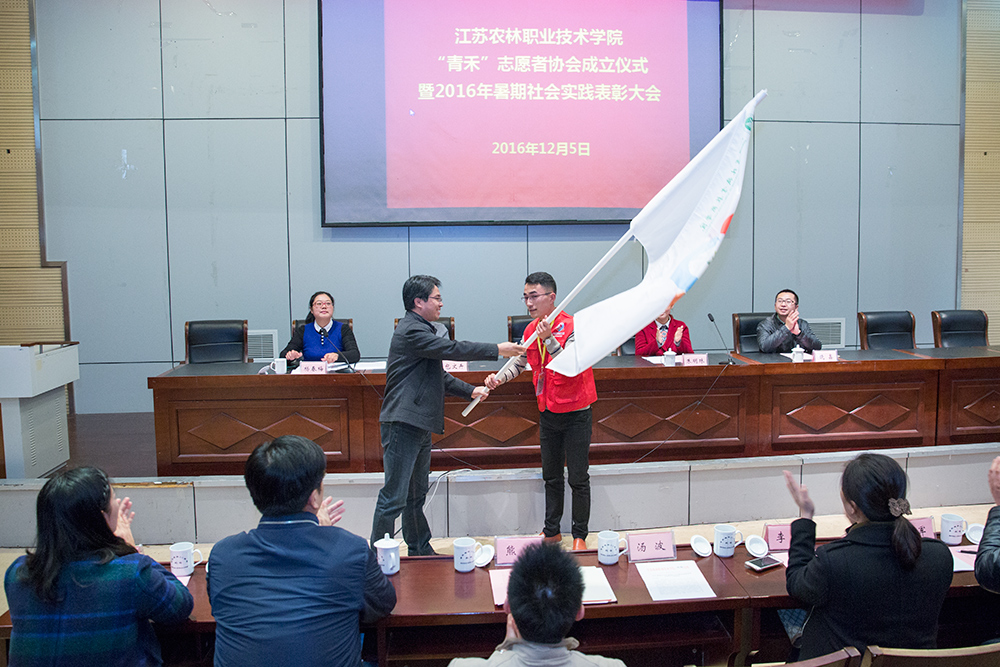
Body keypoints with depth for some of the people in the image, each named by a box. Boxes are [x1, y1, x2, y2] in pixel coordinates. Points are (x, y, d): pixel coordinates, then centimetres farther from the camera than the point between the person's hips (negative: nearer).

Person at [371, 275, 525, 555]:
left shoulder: (421, 330, 21)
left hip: (418, 426, 11)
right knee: (394, 497, -7)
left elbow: (437, 374, 26)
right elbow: (452, 349, -19)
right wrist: (497, 350, -13)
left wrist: (470, 390, 20)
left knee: (416, 495, 17)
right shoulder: (411, 330, -14)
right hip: (403, 424, -11)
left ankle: (421, 552, 26)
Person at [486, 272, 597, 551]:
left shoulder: (572, 326, -17)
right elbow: (521, 362, 18)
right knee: (551, 477, 16)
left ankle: (580, 535, 16)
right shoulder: (531, 330, 3)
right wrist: (499, 378, 1)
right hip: (548, 412, 6)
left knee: (578, 478, 3)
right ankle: (551, 530, 29)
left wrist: (549, 339, -36)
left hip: (575, 413, -6)